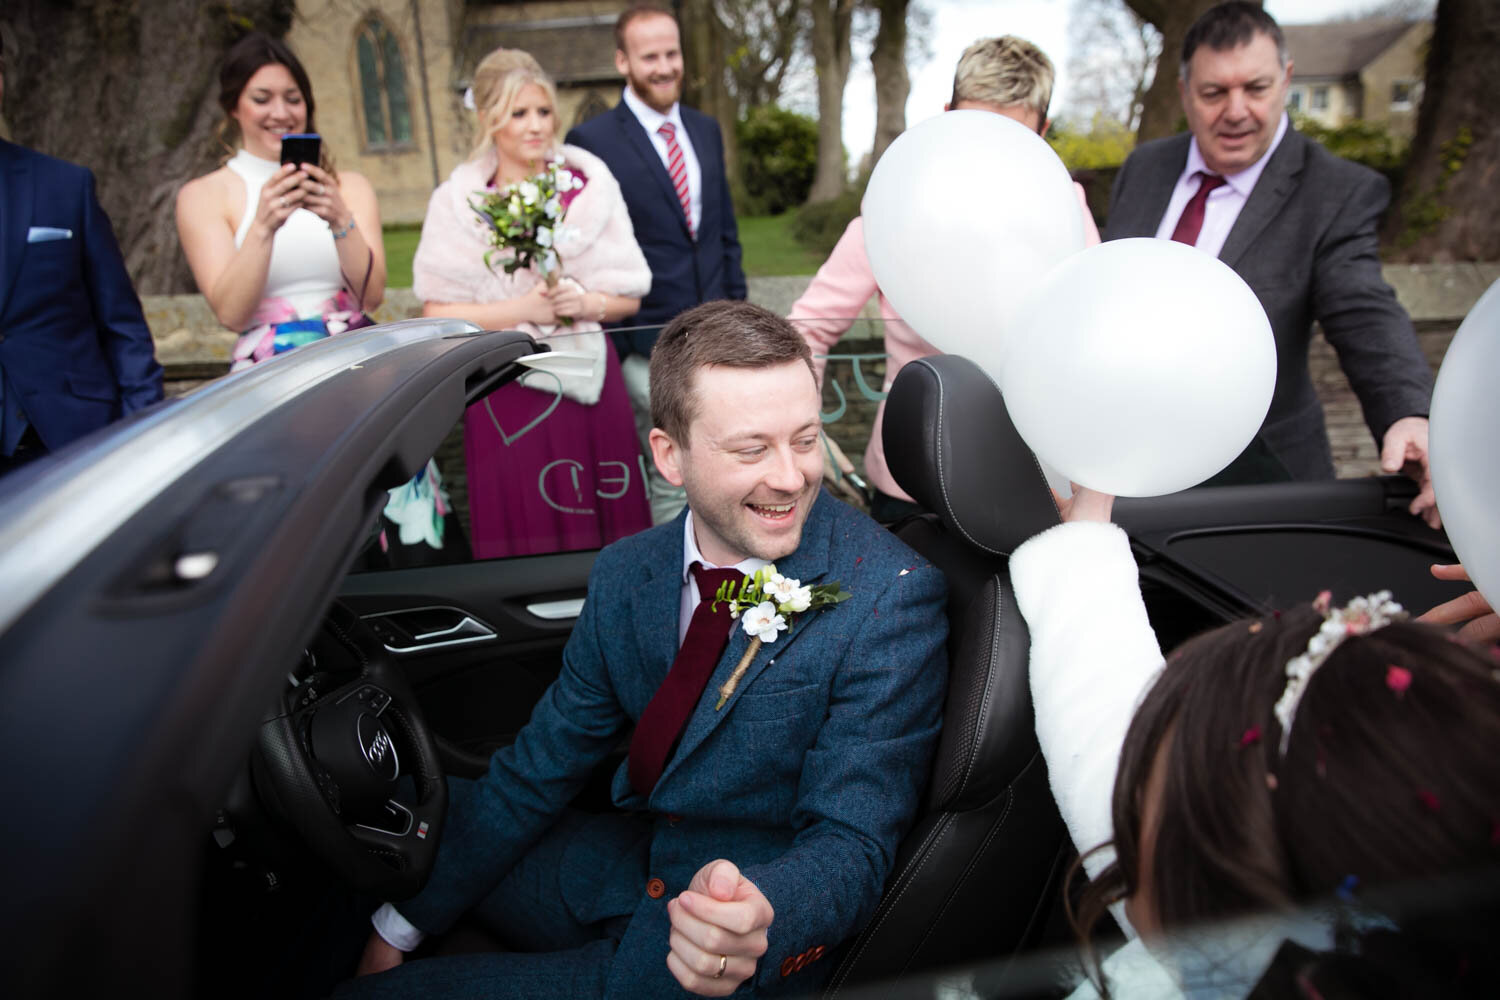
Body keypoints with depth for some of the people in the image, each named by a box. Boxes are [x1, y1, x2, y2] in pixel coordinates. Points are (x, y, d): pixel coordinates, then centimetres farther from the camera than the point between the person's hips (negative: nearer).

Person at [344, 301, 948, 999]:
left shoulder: (892, 598, -22)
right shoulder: (625, 576, -5)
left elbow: (852, 845, -21)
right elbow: (538, 771, 4)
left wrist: (759, 918, -43)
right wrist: (398, 927, 1)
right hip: (637, 861, 6)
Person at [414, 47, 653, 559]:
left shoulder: (589, 185, 6)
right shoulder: (458, 201, 0)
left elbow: (628, 297, 8)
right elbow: (438, 314, -3)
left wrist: (585, 303, -13)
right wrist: (524, 309, -13)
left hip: (591, 385, 2)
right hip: (507, 396, -2)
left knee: (610, 528, 4)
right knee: (526, 536, 2)